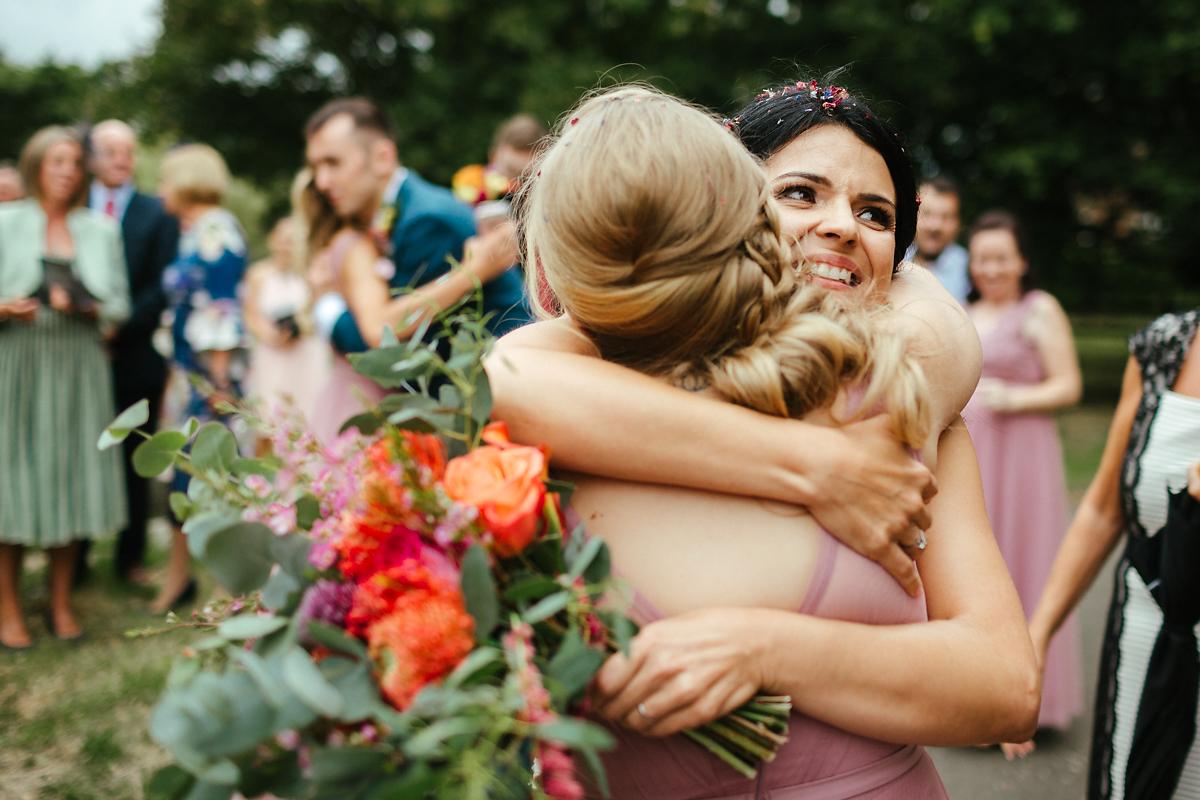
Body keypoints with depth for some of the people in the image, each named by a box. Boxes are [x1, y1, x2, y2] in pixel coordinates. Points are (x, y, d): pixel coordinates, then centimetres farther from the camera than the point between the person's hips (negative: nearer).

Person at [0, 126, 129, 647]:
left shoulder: (101, 230, 12)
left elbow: (119, 305, 8)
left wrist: (85, 308, -10)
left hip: (78, 369, 2)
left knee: (71, 476, 4)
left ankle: (61, 604, 16)